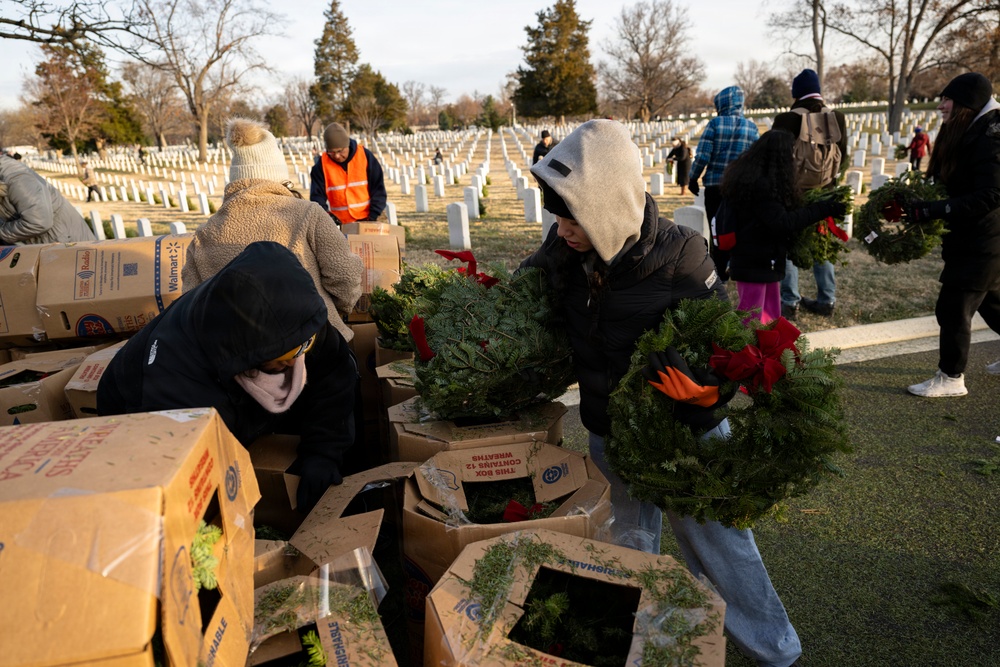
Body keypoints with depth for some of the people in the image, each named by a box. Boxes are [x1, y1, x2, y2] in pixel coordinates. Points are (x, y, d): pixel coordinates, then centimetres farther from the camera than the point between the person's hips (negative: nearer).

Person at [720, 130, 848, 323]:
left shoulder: (747, 177, 7)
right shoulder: (760, 184, -24)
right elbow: (782, 223, -25)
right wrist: (822, 210, -20)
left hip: (762, 261, 10)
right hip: (755, 263, -10)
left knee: (771, 318, 18)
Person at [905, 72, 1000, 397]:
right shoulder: (966, 134, 8)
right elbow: (952, 185, 13)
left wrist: (934, 210, -33)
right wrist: (922, 203, -2)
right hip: (974, 239, 10)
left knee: (953, 307, -4)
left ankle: (951, 378, 9)